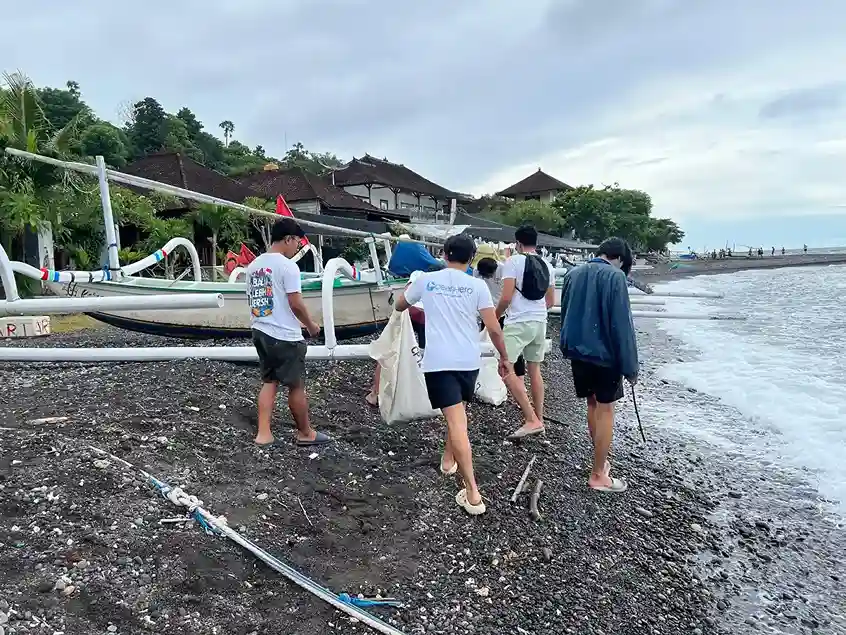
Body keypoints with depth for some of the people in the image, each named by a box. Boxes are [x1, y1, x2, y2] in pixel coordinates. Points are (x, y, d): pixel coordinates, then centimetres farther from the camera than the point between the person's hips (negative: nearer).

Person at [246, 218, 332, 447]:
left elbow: (252, 300, 15)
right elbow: (296, 304, -16)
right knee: (297, 386, 6)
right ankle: (305, 433, 20)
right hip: (285, 336, -8)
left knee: (269, 382, 15)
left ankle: (263, 433, 10)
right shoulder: (287, 266, -15)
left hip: (260, 332, 8)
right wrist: (311, 325, -1)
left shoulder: (253, 265, 9)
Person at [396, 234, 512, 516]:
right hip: (468, 360, 2)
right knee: (457, 411, 28)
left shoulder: (426, 280, 3)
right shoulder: (477, 286, 0)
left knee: (456, 422, -8)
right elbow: (493, 328, -4)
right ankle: (448, 458, 44)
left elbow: (399, 306, 20)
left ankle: (473, 493, -12)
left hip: (438, 361, -2)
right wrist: (504, 358, 10)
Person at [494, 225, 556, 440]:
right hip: (540, 323, 8)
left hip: (518, 323, -7)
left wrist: (495, 317, 2)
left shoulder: (513, 261, -9)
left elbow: (506, 298, -15)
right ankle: (539, 420, 22)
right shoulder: (547, 266, 11)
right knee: (534, 369, 16)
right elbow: (550, 301, 17)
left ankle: (531, 420, -11)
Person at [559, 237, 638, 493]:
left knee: (592, 405, 19)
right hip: (604, 354, -6)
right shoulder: (614, 277, -14)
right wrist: (630, 366, -11)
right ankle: (598, 475, 8)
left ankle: (600, 461, 31)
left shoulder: (573, 275, 7)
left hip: (578, 351, 7)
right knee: (605, 410, 3)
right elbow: (622, 325, -16)